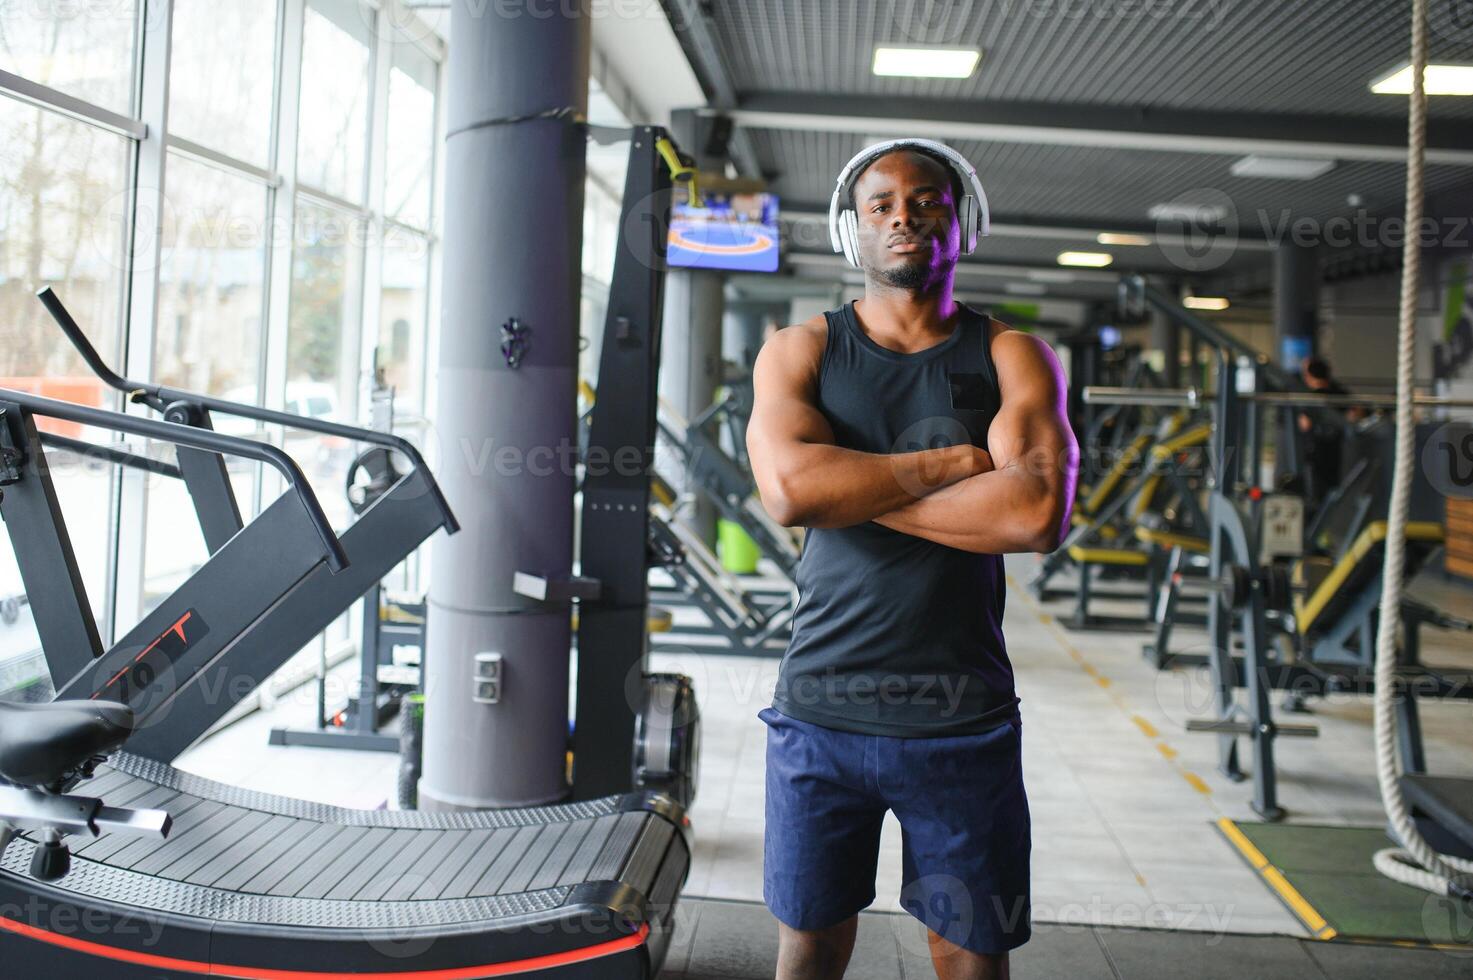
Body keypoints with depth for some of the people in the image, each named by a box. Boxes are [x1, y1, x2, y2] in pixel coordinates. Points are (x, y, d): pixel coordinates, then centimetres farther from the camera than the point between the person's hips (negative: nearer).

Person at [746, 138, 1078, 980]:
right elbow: (789, 490, -16)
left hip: (964, 718, 0)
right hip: (822, 709, 1)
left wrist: (852, 487, -13)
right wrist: (955, 460, -12)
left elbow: (1039, 514, -16)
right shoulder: (800, 351, 4)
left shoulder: (1011, 358, 2)